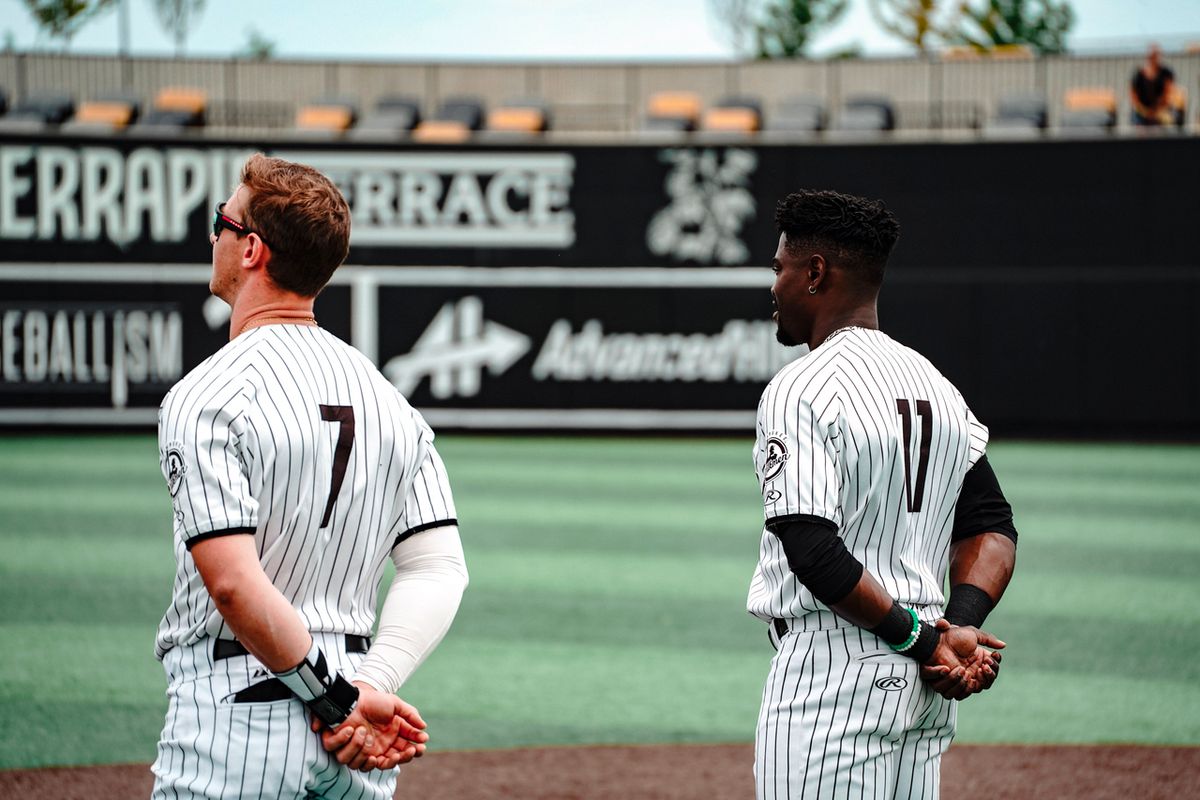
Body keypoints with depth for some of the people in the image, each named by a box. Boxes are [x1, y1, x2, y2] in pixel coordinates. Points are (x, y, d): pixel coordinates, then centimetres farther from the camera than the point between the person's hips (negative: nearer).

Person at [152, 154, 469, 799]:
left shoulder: (207, 397, -10)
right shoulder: (390, 400, 10)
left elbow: (234, 583, -20)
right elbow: (440, 569, 2)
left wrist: (338, 700, -14)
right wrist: (370, 686, -9)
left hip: (235, 711, -6)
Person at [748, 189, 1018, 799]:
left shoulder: (800, 391, -12)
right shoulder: (935, 385, 14)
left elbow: (815, 553, -21)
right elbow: (992, 529, 10)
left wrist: (924, 639, -14)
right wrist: (957, 629, -4)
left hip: (830, 670, -8)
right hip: (923, 683, 8)